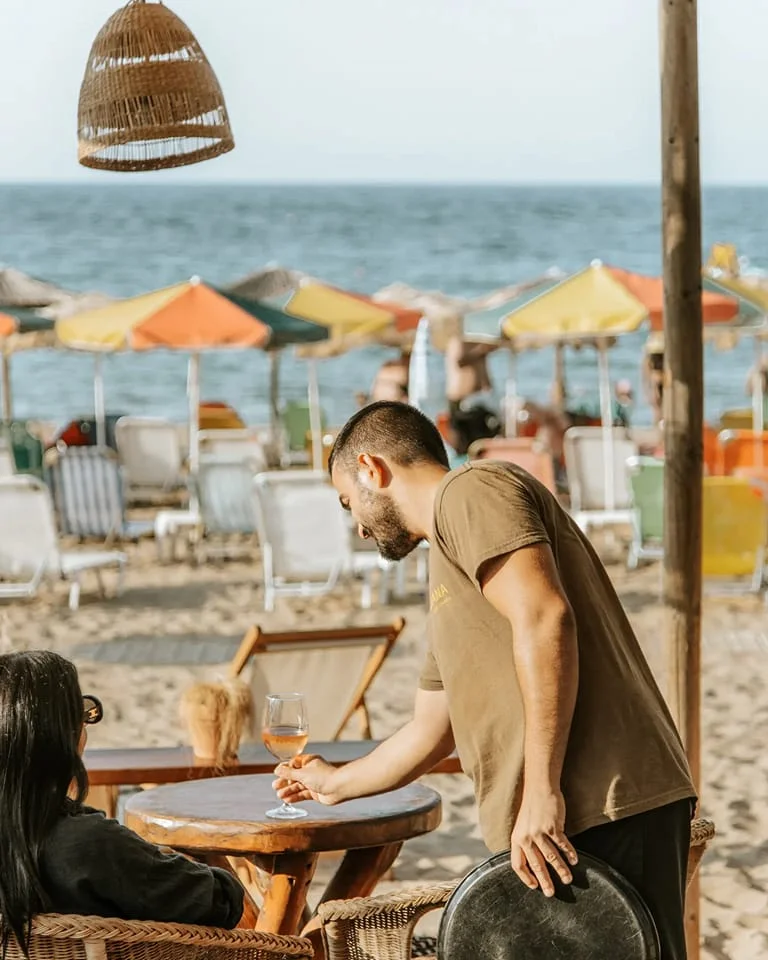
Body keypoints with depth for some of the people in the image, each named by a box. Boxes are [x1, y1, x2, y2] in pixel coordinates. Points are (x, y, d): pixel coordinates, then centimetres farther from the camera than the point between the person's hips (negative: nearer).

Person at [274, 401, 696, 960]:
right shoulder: (450, 575, 29)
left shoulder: (472, 490, -1)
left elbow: (544, 619, -16)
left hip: (605, 816, -10)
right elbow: (428, 733, 39)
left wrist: (542, 792, -20)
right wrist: (336, 784, 55)